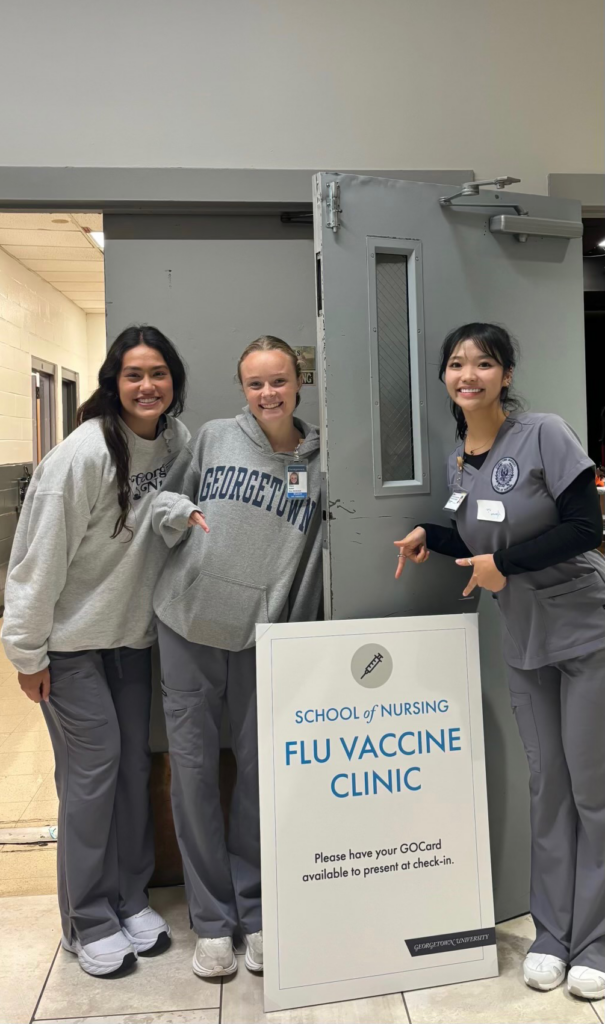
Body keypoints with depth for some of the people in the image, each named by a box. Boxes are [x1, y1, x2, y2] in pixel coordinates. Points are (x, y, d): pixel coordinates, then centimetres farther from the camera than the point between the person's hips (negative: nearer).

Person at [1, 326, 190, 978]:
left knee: (134, 761, 12)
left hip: (134, 630, 6)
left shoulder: (176, 439, -3)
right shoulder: (84, 453, -22)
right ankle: (89, 923, 17)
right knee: (92, 765, -2)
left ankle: (129, 897, 30)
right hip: (73, 636, -6)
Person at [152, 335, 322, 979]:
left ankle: (257, 913, 26)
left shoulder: (319, 463, 4)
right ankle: (211, 920, 21)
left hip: (261, 637, 0)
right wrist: (181, 514, -11)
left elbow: (312, 563, 7)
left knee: (261, 770, 6)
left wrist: (300, 643, 1)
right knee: (193, 767, 4)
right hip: (188, 625, 0)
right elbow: (164, 498, 10)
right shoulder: (214, 438, 2)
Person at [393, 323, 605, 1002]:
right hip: (524, 642, 6)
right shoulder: (457, 460, 5)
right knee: (546, 783, 13)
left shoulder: (544, 435, -13)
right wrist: (431, 538, -2)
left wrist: (504, 563, -18)